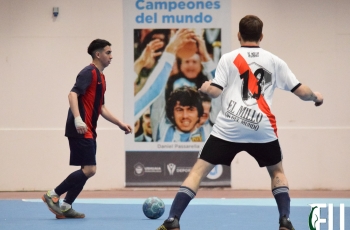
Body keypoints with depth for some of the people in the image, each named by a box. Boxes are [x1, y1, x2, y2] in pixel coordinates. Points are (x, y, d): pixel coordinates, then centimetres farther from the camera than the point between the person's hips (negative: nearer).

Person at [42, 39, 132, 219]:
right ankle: (53, 195, -6)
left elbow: (101, 108, 27)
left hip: (88, 132, 10)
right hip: (80, 130, -10)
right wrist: (78, 119, -32)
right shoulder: (89, 73, -9)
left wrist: (120, 123, 22)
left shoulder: (100, 77, 20)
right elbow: (73, 94, -21)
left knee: (87, 170, 7)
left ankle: (65, 207, 9)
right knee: (89, 169, -13)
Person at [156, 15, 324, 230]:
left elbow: (214, 91, -1)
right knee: (277, 171, 25)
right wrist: (316, 97, 33)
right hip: (262, 130, 1)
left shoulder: (229, 58, 6)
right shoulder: (274, 61, 11)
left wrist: (205, 88, 23)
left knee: (198, 170, 3)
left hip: (229, 128, -1)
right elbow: (301, 91, 11)